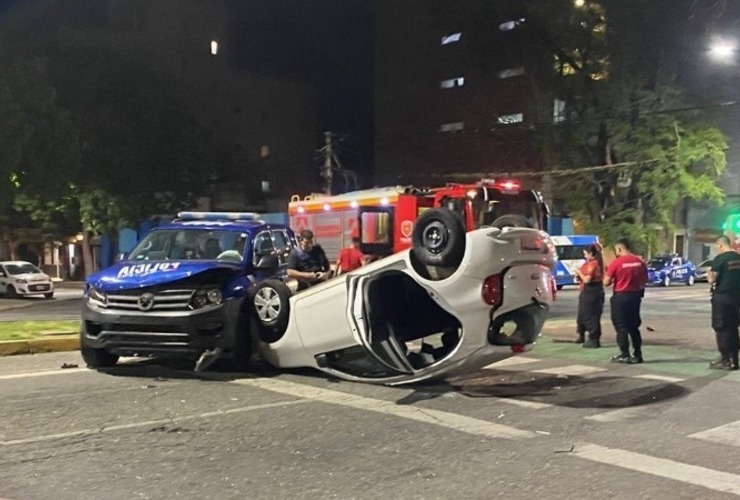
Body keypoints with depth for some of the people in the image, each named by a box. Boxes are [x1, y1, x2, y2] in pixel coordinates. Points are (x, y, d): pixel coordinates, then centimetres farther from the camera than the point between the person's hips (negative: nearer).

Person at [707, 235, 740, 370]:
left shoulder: (720, 258, -13)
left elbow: (712, 279, -16)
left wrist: (709, 276, 4)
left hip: (722, 296, -7)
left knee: (721, 328, 0)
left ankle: (726, 360, 0)